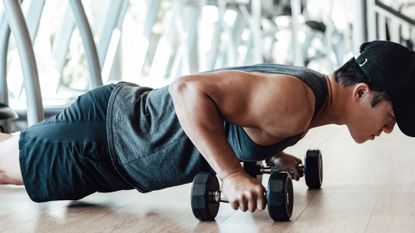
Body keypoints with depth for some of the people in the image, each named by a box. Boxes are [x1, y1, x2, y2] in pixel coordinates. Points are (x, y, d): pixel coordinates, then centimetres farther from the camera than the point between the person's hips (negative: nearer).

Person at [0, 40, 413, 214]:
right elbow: (189, 89, -34)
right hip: (104, 138, -8)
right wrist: (231, 175, -33)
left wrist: (273, 154, 9)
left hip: (129, 116, 8)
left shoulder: (305, 88, 2)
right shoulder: (294, 105, -29)